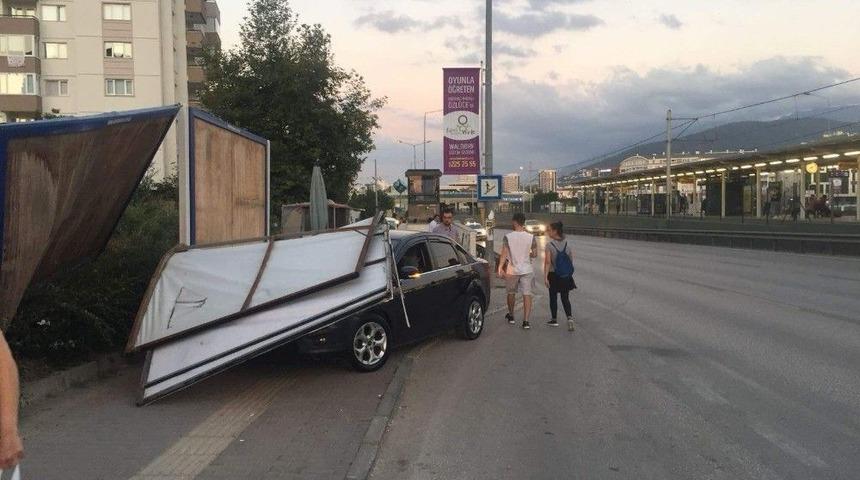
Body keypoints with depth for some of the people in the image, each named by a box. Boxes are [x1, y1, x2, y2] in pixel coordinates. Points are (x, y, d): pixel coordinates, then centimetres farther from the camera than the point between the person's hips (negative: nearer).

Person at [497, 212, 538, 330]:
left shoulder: (508, 237, -10)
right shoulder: (531, 237, -6)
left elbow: (504, 254, -13)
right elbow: (535, 254, 1)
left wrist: (500, 267, -9)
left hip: (512, 270, 0)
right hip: (527, 269, 0)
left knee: (511, 293, 19)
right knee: (527, 294, 1)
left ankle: (511, 316, 35)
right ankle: (526, 321, -6)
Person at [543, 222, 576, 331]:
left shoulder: (549, 245, -13)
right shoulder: (567, 243, 1)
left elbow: (547, 262, -18)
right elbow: (571, 260, 6)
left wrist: (545, 277, -16)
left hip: (553, 275, -4)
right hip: (566, 276, 4)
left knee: (553, 297, 12)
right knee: (565, 298, 9)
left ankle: (554, 320, 22)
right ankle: (570, 318, -9)